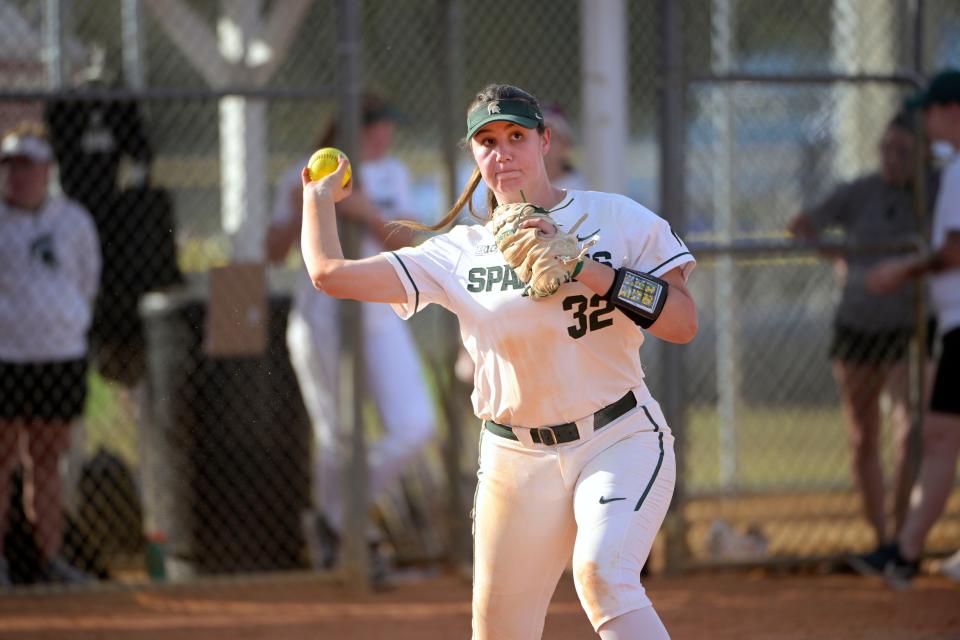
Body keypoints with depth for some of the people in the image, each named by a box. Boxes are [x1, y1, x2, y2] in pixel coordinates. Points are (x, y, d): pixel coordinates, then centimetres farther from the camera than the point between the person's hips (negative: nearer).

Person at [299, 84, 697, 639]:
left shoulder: (617, 218, -1)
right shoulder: (461, 251, 5)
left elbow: (684, 323, -10)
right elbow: (330, 272, 4)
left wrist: (583, 268, -18)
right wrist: (319, 196, 19)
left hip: (618, 442, -4)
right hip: (515, 461, 4)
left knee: (602, 576, -30)